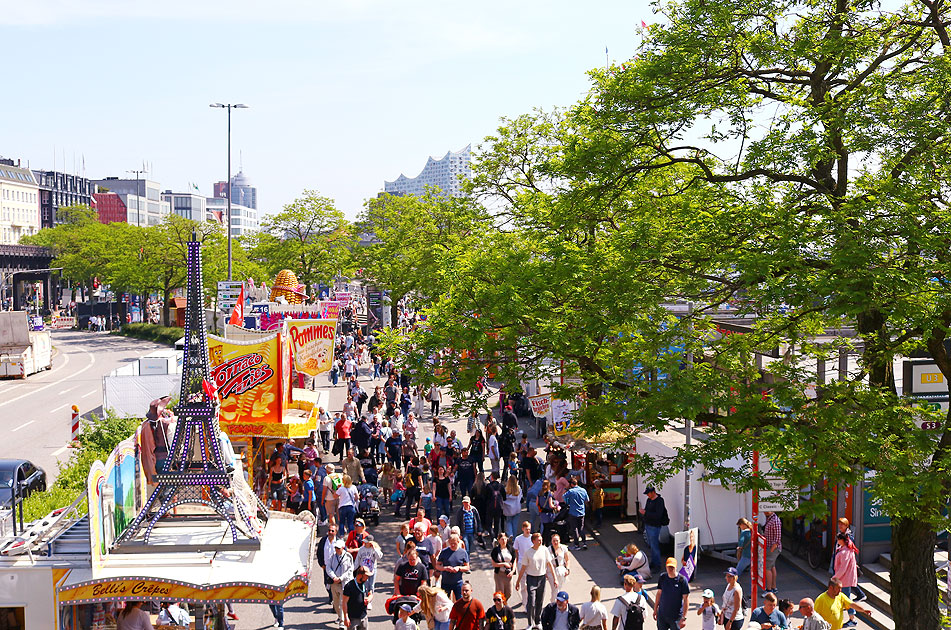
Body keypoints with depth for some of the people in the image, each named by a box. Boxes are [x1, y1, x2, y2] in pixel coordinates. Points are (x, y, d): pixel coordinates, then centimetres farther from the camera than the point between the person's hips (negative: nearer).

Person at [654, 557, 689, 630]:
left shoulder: (682, 580, -12)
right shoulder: (662, 577, 0)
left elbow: (685, 600, -11)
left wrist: (684, 617, -13)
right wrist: (655, 609, 12)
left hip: (676, 616, -4)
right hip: (662, 614, 4)